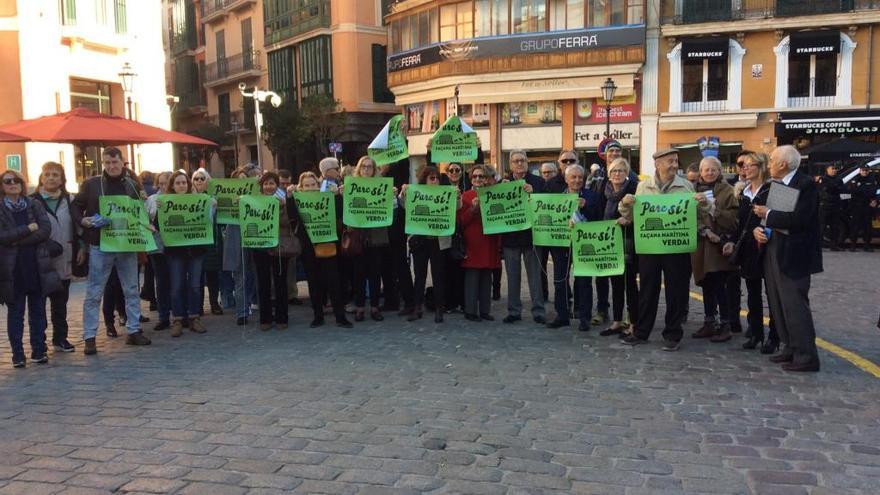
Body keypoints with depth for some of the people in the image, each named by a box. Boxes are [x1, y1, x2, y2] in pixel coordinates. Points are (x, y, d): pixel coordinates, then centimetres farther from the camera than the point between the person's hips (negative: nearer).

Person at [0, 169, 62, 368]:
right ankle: (17, 354, 10)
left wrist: (18, 240, -13)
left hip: (37, 266, 1)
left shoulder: (35, 205, 6)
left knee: (38, 311, 7)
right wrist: (29, 228, -13)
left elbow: (46, 230, -7)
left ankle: (39, 350, 15)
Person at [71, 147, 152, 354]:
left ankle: (134, 331, 20)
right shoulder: (91, 184, 0)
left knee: (132, 291, 9)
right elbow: (76, 207, 5)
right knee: (94, 294, 1)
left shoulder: (132, 185, 7)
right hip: (100, 246, -3)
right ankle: (89, 337, 9)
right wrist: (83, 220, -14)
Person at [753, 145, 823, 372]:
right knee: (778, 304, 13)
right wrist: (757, 229, -5)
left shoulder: (805, 184, -12)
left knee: (795, 304, -7)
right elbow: (759, 212, 15)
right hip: (772, 250, 8)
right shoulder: (772, 185, 12)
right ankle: (791, 349, 23)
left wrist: (768, 215, -15)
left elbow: (799, 219, -23)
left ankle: (806, 356, 1)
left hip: (793, 255, -8)